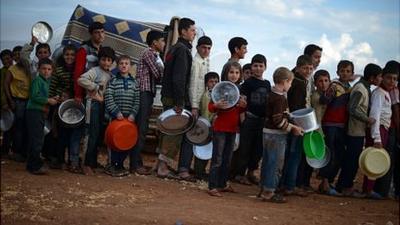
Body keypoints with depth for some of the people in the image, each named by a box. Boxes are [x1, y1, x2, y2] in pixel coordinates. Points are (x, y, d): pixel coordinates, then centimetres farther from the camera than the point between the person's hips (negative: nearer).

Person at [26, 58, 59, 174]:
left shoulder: (47, 81, 18)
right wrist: (48, 100, -13)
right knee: (36, 139, -11)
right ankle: (36, 166, -8)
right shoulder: (37, 80, -10)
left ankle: (32, 165, 19)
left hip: (41, 112, 9)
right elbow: (34, 96, -19)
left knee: (38, 139, 12)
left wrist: (52, 99, 7)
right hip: (34, 111, -9)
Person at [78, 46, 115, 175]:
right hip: (94, 104, -7)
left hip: (104, 105, 7)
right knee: (93, 134, -9)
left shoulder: (110, 75, 16)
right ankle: (87, 164, -5)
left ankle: (94, 162, 18)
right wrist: (96, 87, -14)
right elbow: (81, 80, -20)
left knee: (99, 134, 9)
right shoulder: (95, 71, -4)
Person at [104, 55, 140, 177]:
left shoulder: (134, 82, 12)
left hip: (130, 117, 3)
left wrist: (133, 114, -6)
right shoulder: (113, 81, 2)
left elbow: (137, 100, 7)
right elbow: (108, 98, -6)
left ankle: (120, 165, 18)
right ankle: (113, 166, 6)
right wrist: (116, 112, -14)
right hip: (116, 116, -3)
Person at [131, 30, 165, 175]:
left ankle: (136, 163, 11)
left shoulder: (154, 55, 22)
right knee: (141, 129, -11)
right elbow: (159, 74, -12)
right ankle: (135, 165, -11)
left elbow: (156, 78, 17)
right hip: (144, 93, -9)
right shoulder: (148, 53, -5)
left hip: (148, 94, 9)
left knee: (142, 129, 8)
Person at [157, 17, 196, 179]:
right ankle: (163, 166, -1)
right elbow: (179, 77, -20)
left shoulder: (174, 48, 18)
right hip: (175, 97, -10)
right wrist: (179, 102, -22)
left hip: (168, 96, 10)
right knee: (175, 132, -5)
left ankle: (162, 165, 17)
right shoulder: (183, 49, -12)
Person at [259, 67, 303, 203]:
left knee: (267, 162, 15)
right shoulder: (280, 98, -19)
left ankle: (264, 189, 24)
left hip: (268, 132, 9)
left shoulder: (272, 95, 10)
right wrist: (293, 128, -13)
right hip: (276, 135, -9)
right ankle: (269, 192, 5)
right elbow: (278, 120, -23)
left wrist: (291, 126, 15)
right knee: (275, 163, 0)